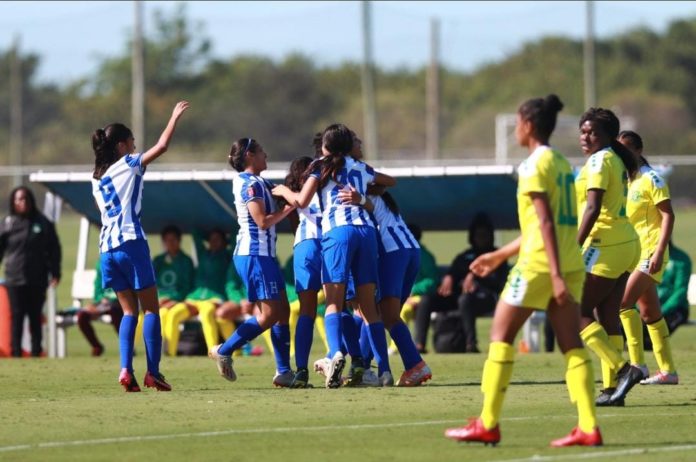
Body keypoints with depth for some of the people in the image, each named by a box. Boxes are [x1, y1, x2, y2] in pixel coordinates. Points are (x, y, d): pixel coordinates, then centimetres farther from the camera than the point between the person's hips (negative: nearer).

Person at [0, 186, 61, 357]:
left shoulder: (43, 223, 4)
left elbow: (53, 249, 8)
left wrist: (55, 273, 1)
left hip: (37, 279, 1)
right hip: (14, 279, -1)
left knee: (35, 317, 6)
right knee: (17, 317, -1)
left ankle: (36, 352, 12)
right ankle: (16, 353, 1)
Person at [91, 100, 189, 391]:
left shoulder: (97, 178, 18)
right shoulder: (128, 165, -1)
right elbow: (162, 146, -5)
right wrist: (175, 117, 6)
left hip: (106, 247, 6)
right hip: (131, 243, -6)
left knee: (129, 310, 10)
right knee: (151, 308, 0)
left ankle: (126, 370, -6)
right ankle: (153, 372, -7)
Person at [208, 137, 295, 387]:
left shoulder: (257, 183, 18)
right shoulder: (251, 184, -12)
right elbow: (263, 221, -18)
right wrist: (288, 209, -10)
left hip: (264, 254, 10)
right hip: (255, 254, -10)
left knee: (282, 310, 7)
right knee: (269, 314, -9)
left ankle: (284, 371, 7)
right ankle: (224, 351, -3)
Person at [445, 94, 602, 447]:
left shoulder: (534, 165, -8)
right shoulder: (561, 163, 17)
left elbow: (546, 223, -16)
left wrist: (556, 276, -21)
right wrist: (501, 255, 30)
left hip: (539, 265, -8)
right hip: (570, 263, 8)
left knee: (501, 335, 3)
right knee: (572, 344, 3)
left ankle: (488, 424, 3)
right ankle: (588, 428, -6)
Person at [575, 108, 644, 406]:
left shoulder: (599, 161, -12)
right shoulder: (617, 161, 17)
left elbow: (593, 208, -21)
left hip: (606, 245, -10)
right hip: (626, 244, 10)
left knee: (578, 312, -5)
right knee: (607, 316, 9)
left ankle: (622, 369, -14)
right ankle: (612, 387, 7)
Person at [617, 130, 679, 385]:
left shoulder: (651, 179, -10)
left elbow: (668, 215, -13)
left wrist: (659, 252, -21)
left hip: (650, 253, -8)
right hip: (633, 254, 8)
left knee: (624, 302, -19)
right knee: (649, 313, 9)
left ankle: (637, 365, -17)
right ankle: (668, 370, 14)